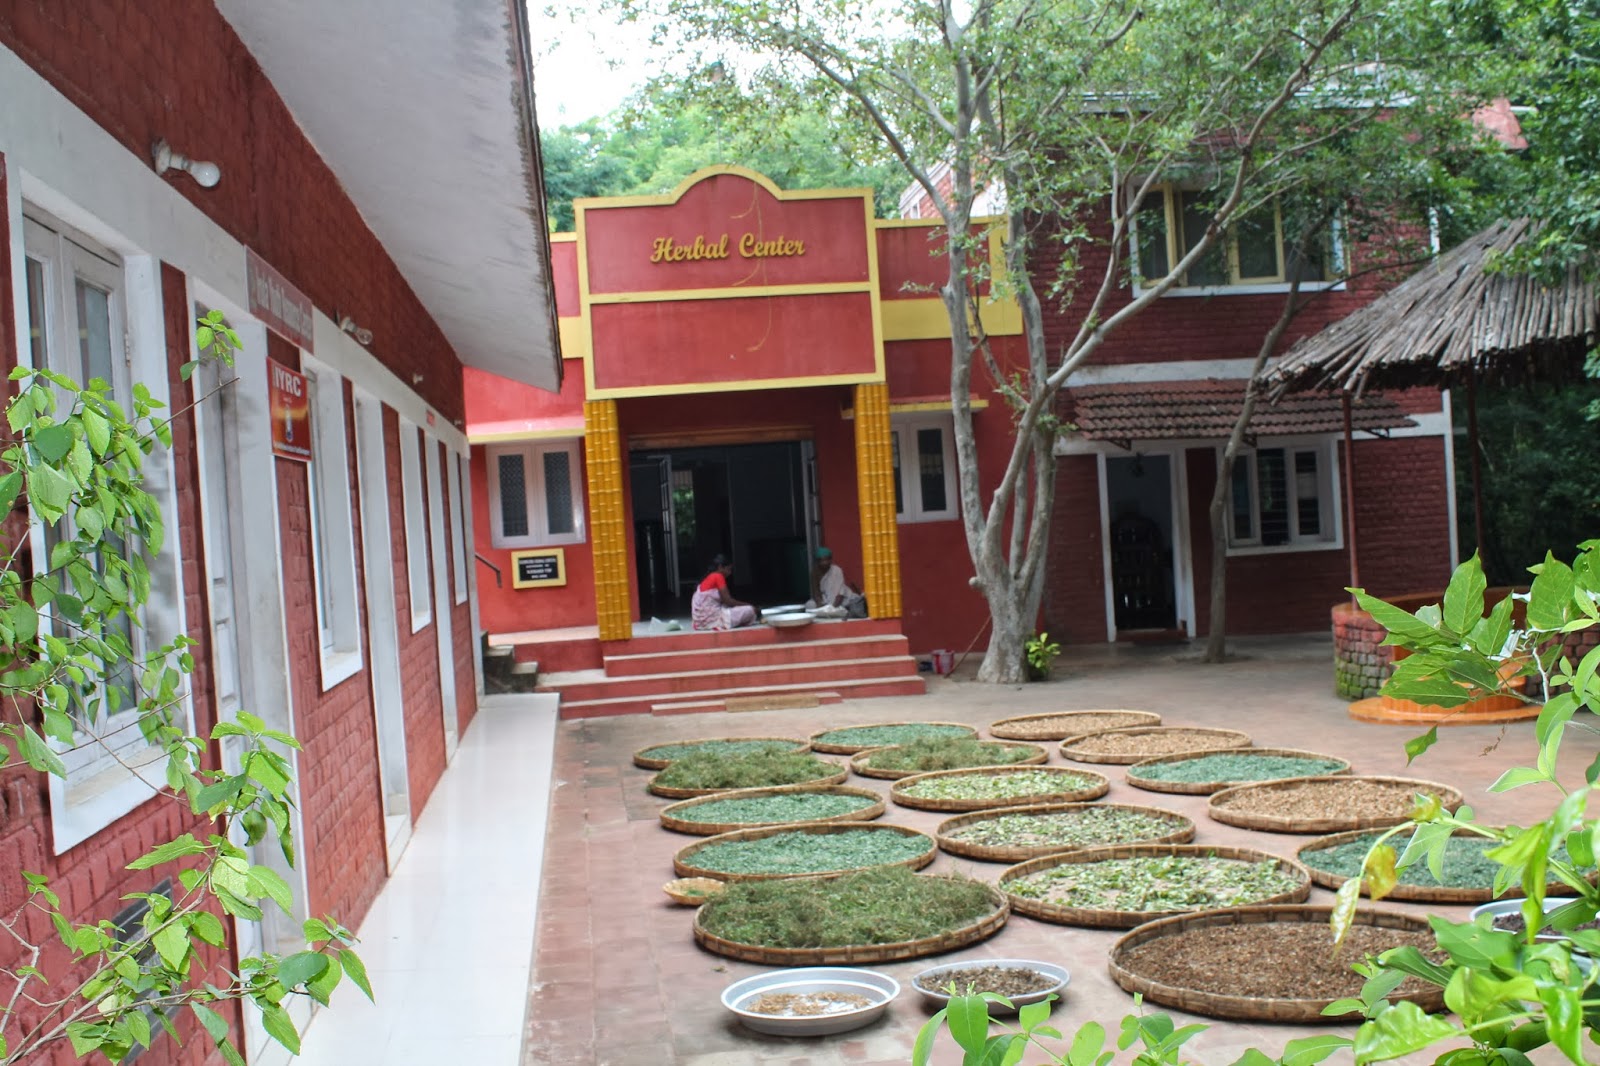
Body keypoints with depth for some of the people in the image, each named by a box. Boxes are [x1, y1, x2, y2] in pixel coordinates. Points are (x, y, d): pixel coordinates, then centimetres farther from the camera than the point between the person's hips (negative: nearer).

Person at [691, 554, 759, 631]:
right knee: (749, 610, -9)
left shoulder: (710, 578, 17)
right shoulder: (718, 576, -10)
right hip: (712, 620, -10)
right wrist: (747, 605, -1)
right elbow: (728, 601, -12)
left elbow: (723, 601, 17)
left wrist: (744, 604, 12)